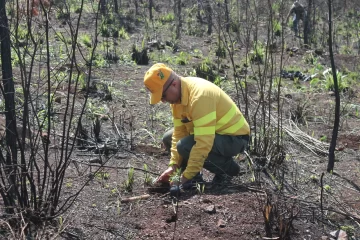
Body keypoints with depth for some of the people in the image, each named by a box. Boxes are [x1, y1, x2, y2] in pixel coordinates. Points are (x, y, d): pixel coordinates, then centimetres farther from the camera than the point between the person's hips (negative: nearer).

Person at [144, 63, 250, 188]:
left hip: (235, 138, -9)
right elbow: (179, 132, 2)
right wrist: (173, 165, -6)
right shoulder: (178, 95, -3)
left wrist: (186, 176, -28)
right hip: (215, 133, 9)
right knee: (168, 138, 7)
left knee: (185, 146, -28)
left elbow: (204, 143, -34)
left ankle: (228, 167, -7)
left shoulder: (200, 95, -32)